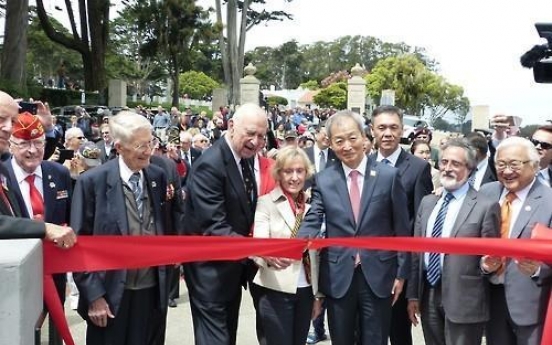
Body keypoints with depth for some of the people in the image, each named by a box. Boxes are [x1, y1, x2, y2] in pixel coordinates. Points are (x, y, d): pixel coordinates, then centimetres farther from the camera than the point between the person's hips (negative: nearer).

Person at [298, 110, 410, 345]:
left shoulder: (388, 175, -3)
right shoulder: (323, 180, 1)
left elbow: (401, 230, 0)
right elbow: (313, 220, -6)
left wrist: (401, 273, -1)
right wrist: (301, 241, -28)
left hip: (378, 275, -1)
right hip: (338, 277, 1)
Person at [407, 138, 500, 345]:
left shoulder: (486, 206, -7)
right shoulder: (427, 202, 11)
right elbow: (416, 250, 10)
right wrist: (413, 294, 8)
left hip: (463, 300, -5)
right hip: (428, 296, 5)